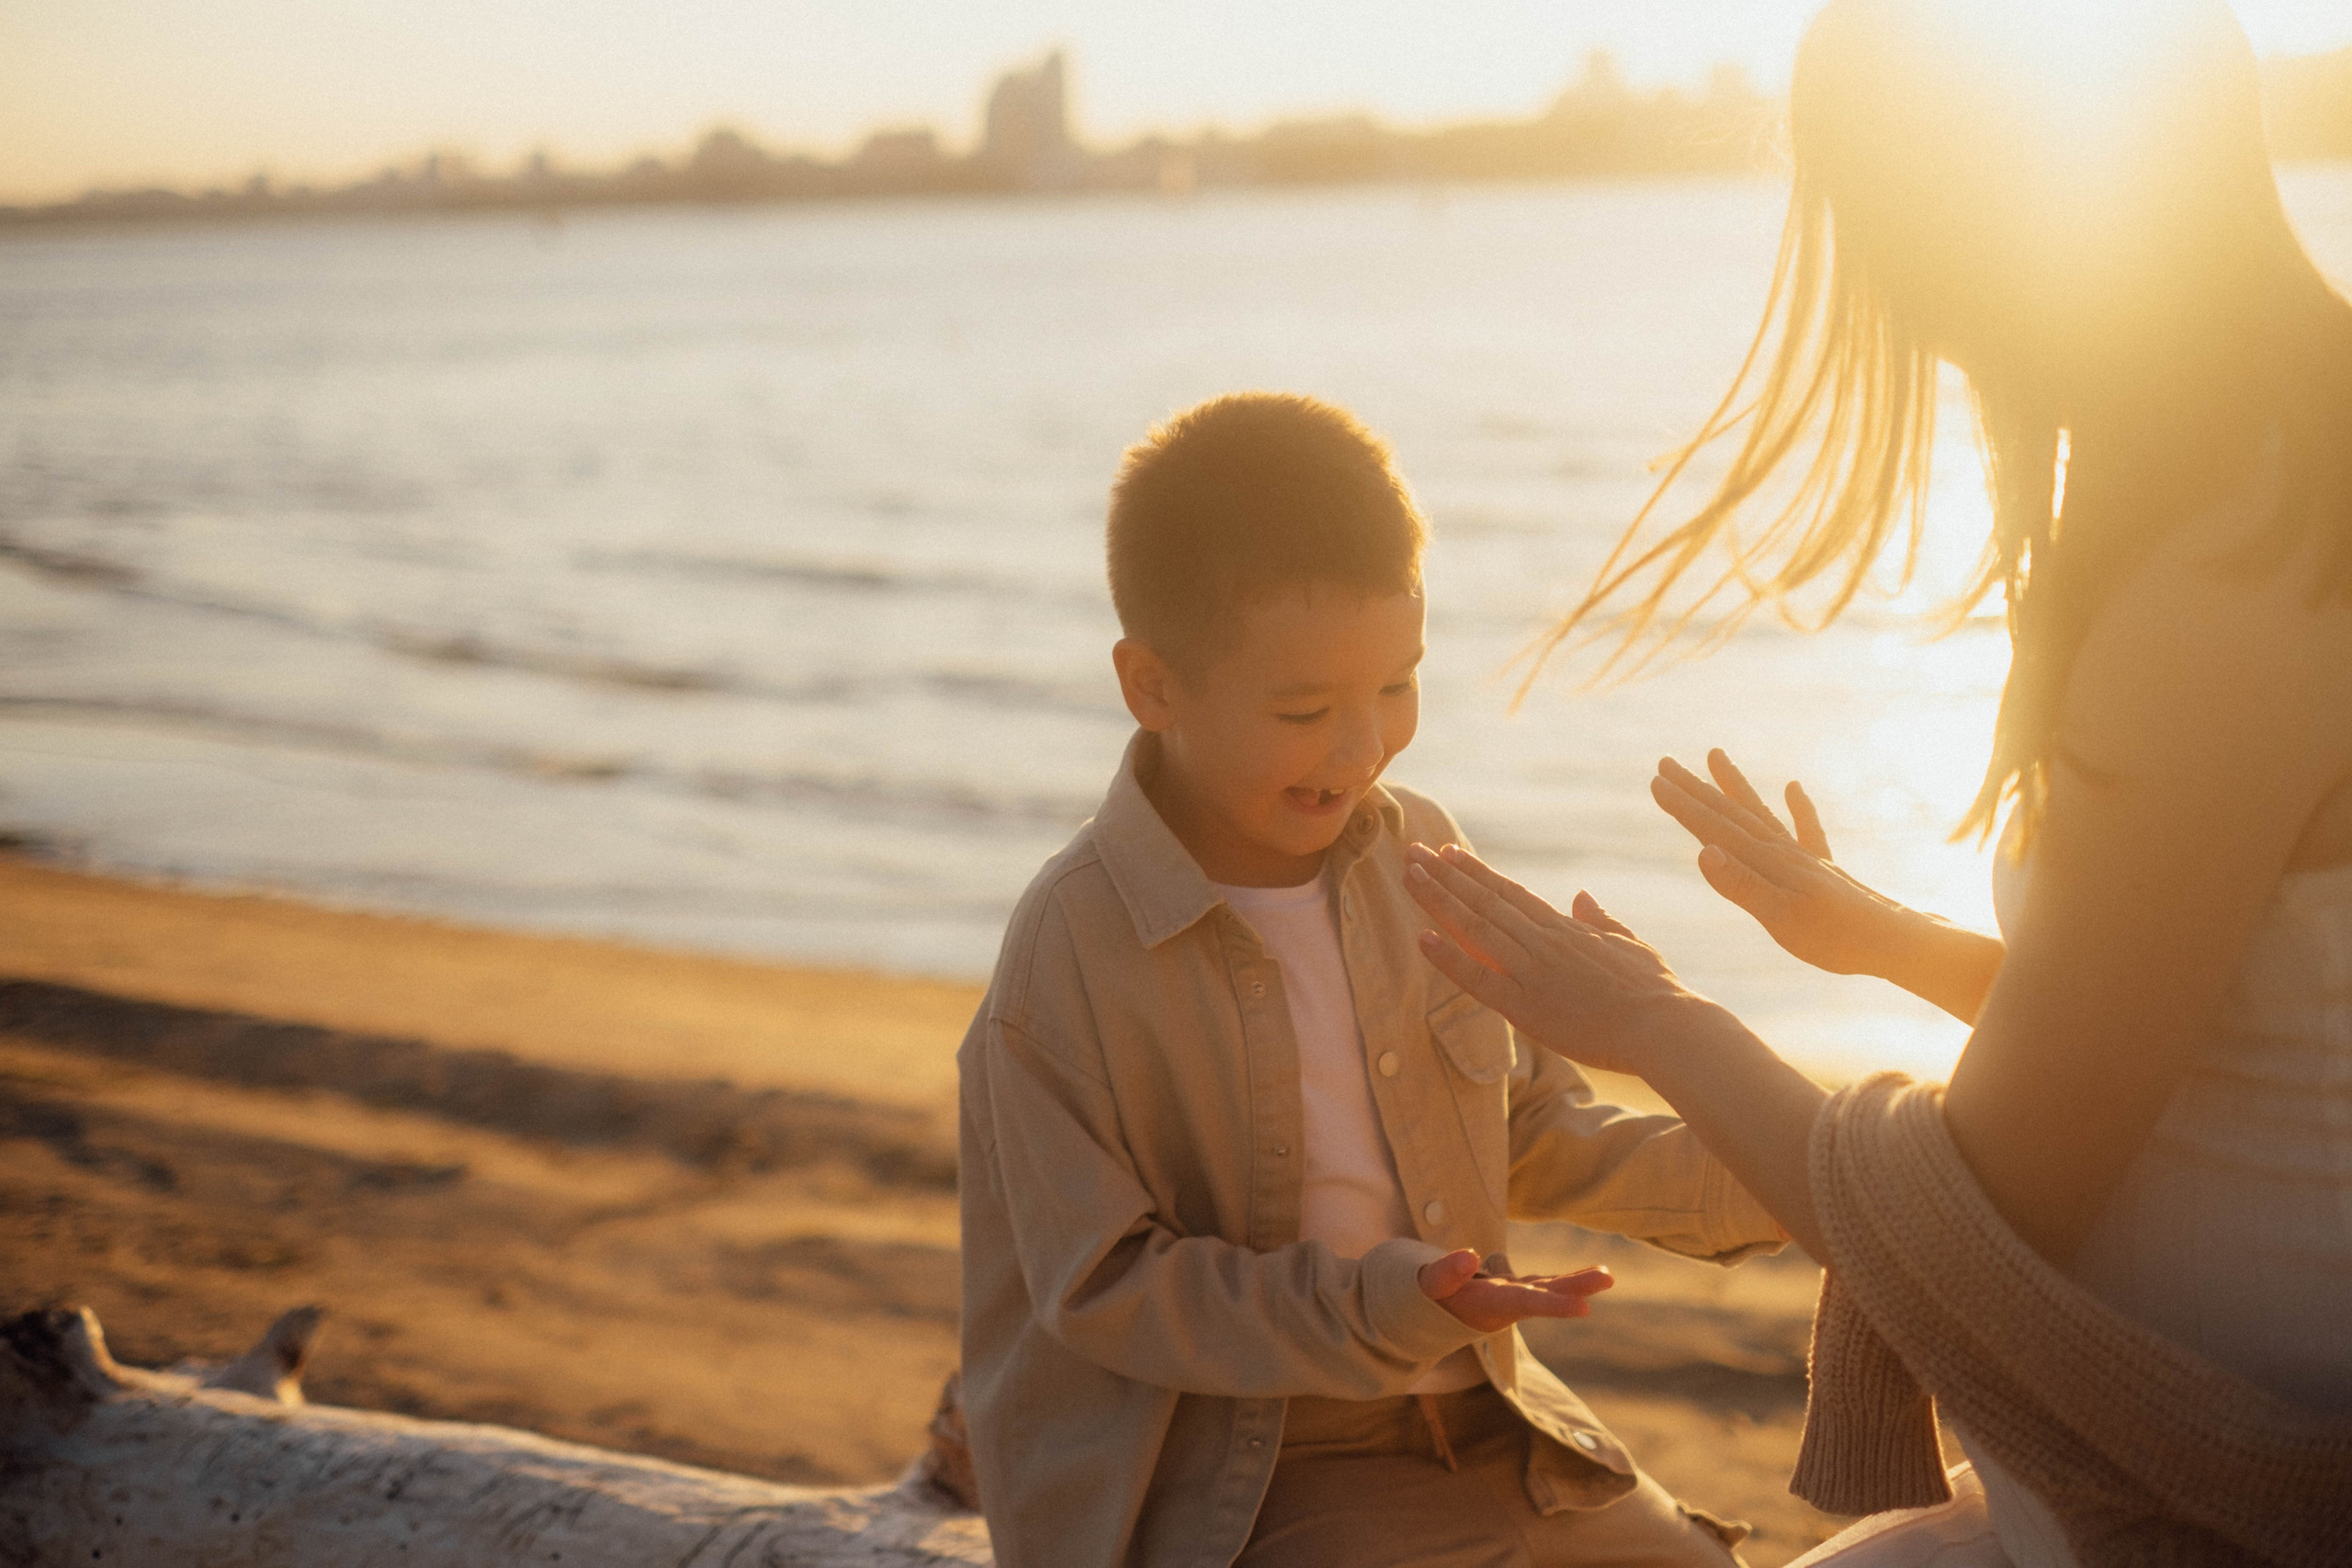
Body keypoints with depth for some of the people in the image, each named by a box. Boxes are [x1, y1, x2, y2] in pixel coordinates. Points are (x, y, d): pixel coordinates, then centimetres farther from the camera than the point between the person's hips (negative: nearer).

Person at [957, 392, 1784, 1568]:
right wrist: (1380, 1309, -27)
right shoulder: (1071, 954, -18)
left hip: (1480, 1423, 6)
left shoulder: (1418, 855, 1)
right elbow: (1104, 1287, -15)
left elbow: (1532, 1133, 10)